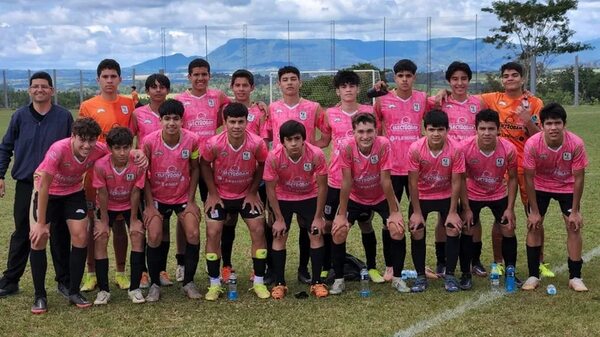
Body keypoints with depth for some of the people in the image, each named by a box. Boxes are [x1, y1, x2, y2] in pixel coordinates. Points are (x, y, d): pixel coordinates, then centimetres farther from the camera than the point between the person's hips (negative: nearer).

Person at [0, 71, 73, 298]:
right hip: (25, 185, 1)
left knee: (59, 236, 5)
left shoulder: (64, 116, -2)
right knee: (21, 235, 10)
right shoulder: (19, 116, 2)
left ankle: (64, 281, 16)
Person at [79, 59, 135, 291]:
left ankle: (121, 272, 18)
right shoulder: (87, 106, 1)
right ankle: (92, 274, 14)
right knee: (94, 222, 4)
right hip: (95, 170, -1)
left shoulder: (129, 104, 6)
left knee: (119, 222, 8)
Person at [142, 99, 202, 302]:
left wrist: (191, 200, -6)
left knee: (193, 234, -13)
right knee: (154, 237, -13)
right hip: (157, 197, -1)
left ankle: (188, 282, 5)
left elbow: (195, 170, -2)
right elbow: (143, 174, -8)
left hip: (183, 196, 1)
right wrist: (149, 205, -10)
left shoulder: (192, 140, -16)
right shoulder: (149, 141, -18)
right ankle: (155, 284, 6)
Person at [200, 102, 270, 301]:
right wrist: (212, 193, -8)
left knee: (258, 231, -6)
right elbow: (204, 165, -7)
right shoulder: (214, 144, -26)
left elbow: (262, 165, -6)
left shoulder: (257, 143, -25)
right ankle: (214, 284, 4)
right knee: (213, 232, -8)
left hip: (247, 194, 1)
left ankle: (259, 282, 6)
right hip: (220, 195, 0)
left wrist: (253, 192, -7)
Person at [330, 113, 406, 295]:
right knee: (338, 231, -15)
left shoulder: (383, 145, -29)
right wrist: (341, 215, -18)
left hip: (381, 197, 0)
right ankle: (339, 280, 3)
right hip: (355, 198, 0)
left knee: (397, 229, -18)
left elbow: (385, 180, -23)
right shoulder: (347, 147, -28)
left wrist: (394, 212, -18)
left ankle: (397, 278, 1)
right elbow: (346, 182, -22)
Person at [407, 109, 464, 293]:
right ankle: (420, 276, 10)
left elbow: (456, 183, -15)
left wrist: (452, 212, -14)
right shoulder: (415, 149, -24)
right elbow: (413, 182, -16)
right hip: (421, 197, 0)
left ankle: (450, 275, 6)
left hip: (447, 196, 0)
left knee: (453, 230, -8)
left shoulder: (455, 150, -23)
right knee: (417, 233, -5)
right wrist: (417, 212, -14)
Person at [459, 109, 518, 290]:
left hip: (499, 195, 1)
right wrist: (466, 209, -14)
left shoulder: (508, 149, -25)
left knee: (508, 230, 3)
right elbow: (461, 179, -15)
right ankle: (466, 274, 12)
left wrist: (510, 208, -11)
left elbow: (512, 178, -10)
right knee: (467, 231, -2)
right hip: (472, 195, -1)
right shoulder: (465, 148, -28)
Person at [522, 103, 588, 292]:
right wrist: (534, 211, -15)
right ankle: (533, 275, 6)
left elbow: (578, 178, -18)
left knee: (574, 226, -5)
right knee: (533, 225, -4)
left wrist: (575, 211, -15)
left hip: (567, 187, 0)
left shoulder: (576, 144, -30)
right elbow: (529, 178, -19)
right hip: (540, 187, 0)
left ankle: (575, 277, 5)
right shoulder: (532, 144, -30)